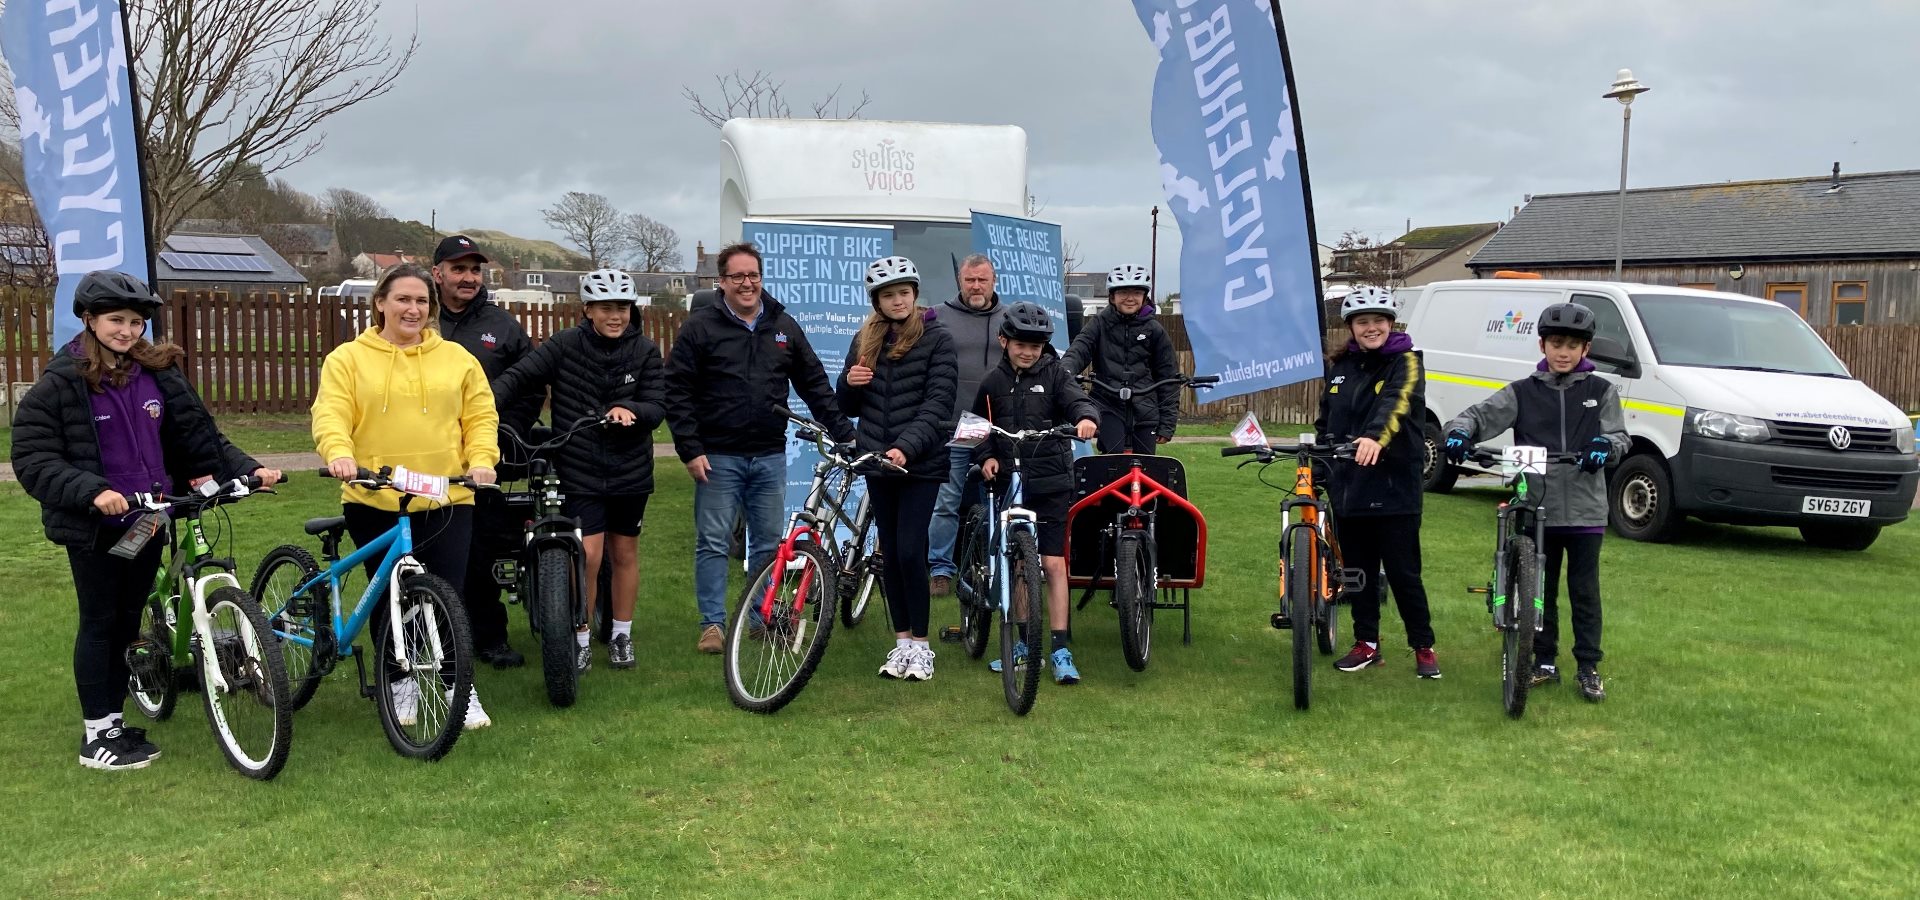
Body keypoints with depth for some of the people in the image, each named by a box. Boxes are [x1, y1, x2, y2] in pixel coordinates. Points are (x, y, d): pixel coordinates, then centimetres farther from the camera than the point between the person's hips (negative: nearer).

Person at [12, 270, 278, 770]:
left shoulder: (158, 375, 4)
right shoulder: (60, 383, -9)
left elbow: (198, 434, 5)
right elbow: (32, 458, -13)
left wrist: (247, 468, -9)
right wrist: (91, 491, -27)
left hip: (148, 520, 5)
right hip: (94, 525, -4)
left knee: (128, 620, 13)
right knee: (99, 622, 3)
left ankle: (114, 722, 25)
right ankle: (95, 735, 13)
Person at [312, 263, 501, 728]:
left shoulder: (456, 358, 10)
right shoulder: (348, 359, 5)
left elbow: (481, 416, 7)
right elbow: (330, 414, -7)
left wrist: (481, 459, -10)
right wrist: (339, 453, -27)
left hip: (446, 501, 0)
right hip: (374, 501, 0)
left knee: (451, 596, -2)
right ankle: (401, 683, 27)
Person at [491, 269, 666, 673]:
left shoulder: (645, 351, -2)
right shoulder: (565, 345, -6)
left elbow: (658, 407, -5)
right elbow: (519, 377, -11)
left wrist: (628, 409, -26)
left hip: (630, 471, 2)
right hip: (580, 472, -2)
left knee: (624, 553, 13)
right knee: (588, 555, -8)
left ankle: (621, 635, 29)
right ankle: (581, 638, 10)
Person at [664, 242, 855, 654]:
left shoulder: (784, 326, 8)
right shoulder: (700, 327, -3)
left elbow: (815, 385, 12)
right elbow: (677, 392, -5)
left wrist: (844, 432, 5)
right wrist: (690, 450, -11)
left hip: (770, 457, 3)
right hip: (718, 457, -3)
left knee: (769, 543, 10)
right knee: (713, 543, 2)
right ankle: (712, 623, 11)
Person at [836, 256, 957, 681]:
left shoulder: (937, 339, -5)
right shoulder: (865, 341, 9)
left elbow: (938, 404, -13)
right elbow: (849, 407, 14)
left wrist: (906, 447, -25)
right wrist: (849, 383, -9)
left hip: (921, 462, -5)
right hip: (877, 461, 5)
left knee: (910, 550, -10)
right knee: (890, 553, 8)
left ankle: (919, 644, 4)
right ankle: (901, 641, 18)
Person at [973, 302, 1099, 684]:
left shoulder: (1054, 373, 0)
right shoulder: (993, 382, 7)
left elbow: (1077, 400, -15)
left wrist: (1086, 417, -38)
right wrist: (987, 457, -3)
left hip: (1051, 484, -3)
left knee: (1054, 564, -6)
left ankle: (1060, 650, -2)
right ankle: (1027, 641, 22)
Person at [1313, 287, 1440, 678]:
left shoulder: (1405, 362, -5)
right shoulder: (1339, 367, 12)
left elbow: (1396, 403, -26)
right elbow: (1325, 421, 21)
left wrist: (1376, 438, -44)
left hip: (1393, 486, -5)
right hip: (1347, 485, 5)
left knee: (1403, 572, -1)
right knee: (1358, 571, 12)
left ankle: (1424, 647, 14)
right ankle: (1366, 643, 25)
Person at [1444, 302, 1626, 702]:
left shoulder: (1601, 392, 5)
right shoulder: (1523, 392, 4)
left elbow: (1618, 434, 0)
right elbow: (1481, 415, -3)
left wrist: (1605, 445, -24)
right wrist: (1460, 430, -26)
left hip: (1585, 510, -1)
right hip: (1536, 509, 1)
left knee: (1584, 591, 5)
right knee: (1540, 590, 9)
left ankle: (1589, 666, 15)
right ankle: (1544, 661, 21)